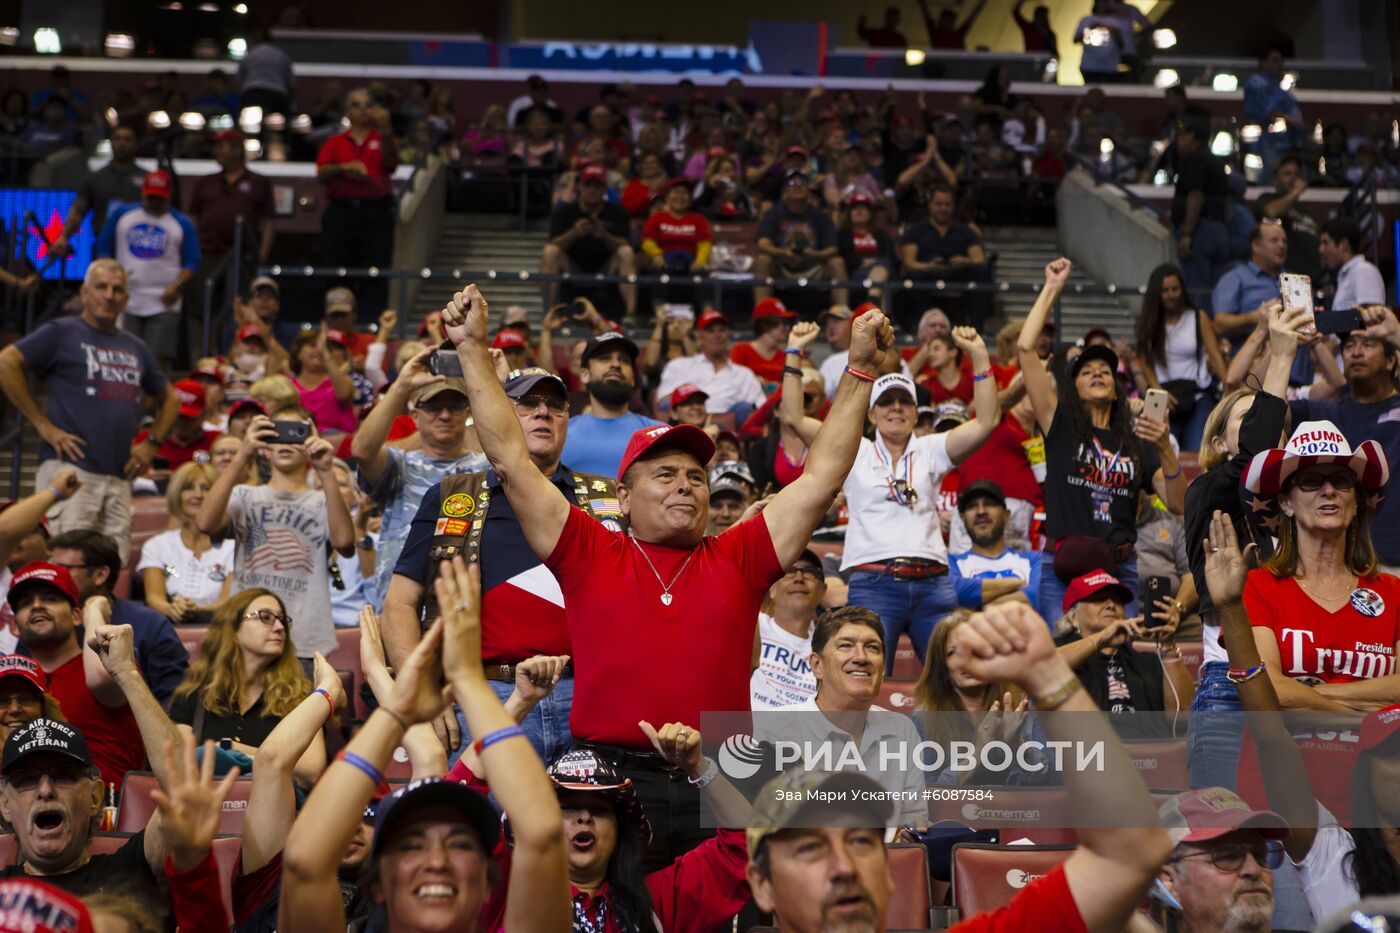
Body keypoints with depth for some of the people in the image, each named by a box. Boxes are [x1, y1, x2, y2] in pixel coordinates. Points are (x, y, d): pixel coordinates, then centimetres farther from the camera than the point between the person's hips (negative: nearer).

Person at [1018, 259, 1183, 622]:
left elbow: (1177, 504, 6)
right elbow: (1025, 348, -1)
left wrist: (1166, 449, -8)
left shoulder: (1136, 442, 16)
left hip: (1120, 569, 3)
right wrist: (1051, 288, 5)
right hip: (1062, 567, -2)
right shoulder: (1060, 424, 8)